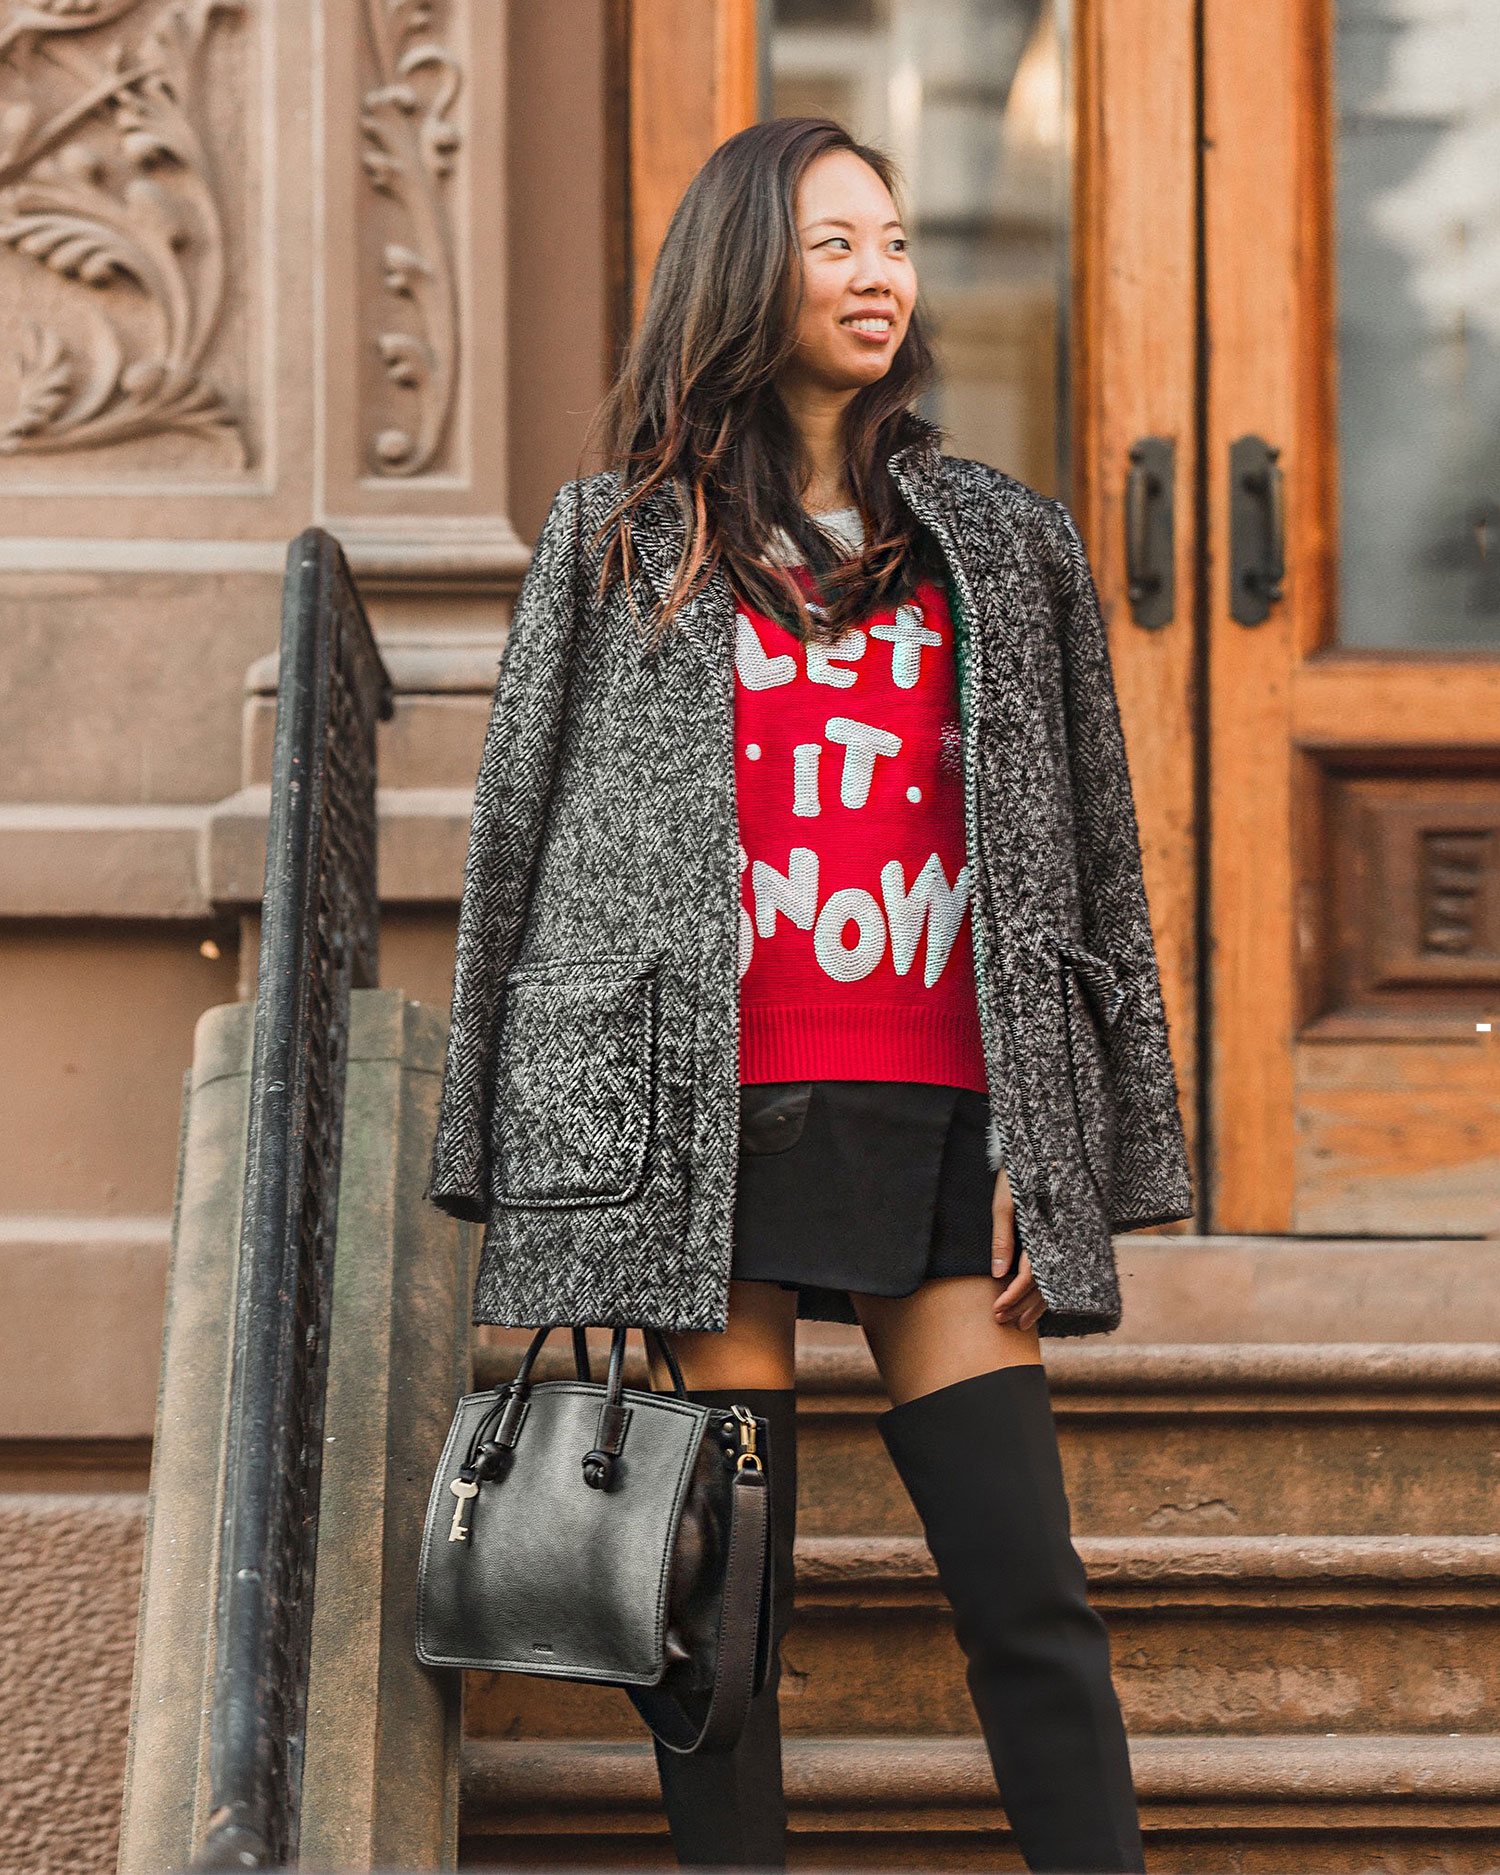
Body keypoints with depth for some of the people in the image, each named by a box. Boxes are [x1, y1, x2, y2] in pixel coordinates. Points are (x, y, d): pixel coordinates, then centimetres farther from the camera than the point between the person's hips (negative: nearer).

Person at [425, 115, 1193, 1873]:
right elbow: (518, 842, 10)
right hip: (704, 1122, -1)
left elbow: (1091, 857, 12)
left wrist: (1073, 1156, 4)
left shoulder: (1005, 547, 14)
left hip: (941, 1118, 1)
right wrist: (528, 1159, 4)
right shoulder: (619, 539, 10)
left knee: (1027, 1592, -3)